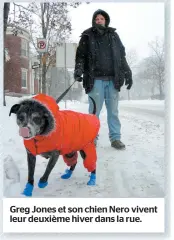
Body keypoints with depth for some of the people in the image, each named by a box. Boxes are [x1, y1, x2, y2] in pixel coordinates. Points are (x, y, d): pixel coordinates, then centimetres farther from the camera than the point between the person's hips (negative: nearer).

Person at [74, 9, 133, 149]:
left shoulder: (113, 35, 16)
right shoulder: (87, 36, 9)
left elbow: (122, 56, 16)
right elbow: (80, 56, 4)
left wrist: (128, 74, 9)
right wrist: (78, 71, -14)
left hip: (113, 80, 2)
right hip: (95, 80, -2)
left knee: (113, 111, 5)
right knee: (94, 111, 1)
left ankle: (115, 138, 11)